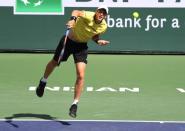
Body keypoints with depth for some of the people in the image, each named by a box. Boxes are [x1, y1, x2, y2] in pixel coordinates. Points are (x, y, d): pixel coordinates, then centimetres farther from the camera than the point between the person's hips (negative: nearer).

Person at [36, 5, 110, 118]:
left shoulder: (104, 26, -11)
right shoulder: (89, 16, -29)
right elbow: (76, 12, -49)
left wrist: (98, 41, -11)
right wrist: (73, 19, -69)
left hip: (82, 46, 3)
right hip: (69, 40, -2)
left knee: (81, 76, -12)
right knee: (54, 63, 20)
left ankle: (75, 104, -2)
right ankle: (43, 82, 52)